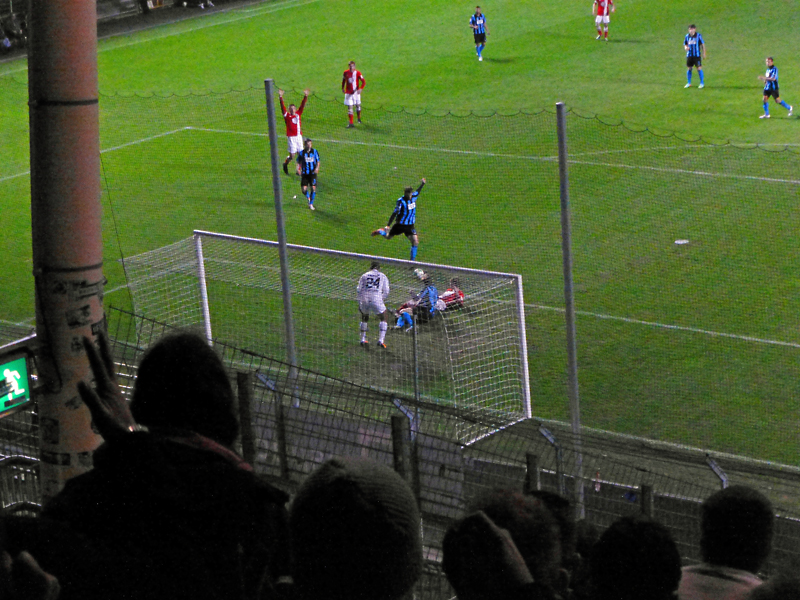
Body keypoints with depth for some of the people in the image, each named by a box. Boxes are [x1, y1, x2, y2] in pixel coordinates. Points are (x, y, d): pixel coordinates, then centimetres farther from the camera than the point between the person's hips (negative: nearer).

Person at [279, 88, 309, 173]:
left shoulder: (298, 114, 9)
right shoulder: (287, 116, -2)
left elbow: (302, 106, 8)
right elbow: (283, 107, -11)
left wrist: (305, 96, -1)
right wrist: (281, 97, -20)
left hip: (299, 136, 4)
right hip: (291, 137, -4)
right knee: (292, 155, -3)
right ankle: (285, 164, 26)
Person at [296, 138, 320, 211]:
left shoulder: (314, 152, 2)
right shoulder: (301, 153, 1)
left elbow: (318, 161, 7)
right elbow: (299, 162, 8)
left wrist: (317, 168, -12)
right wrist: (298, 169, -10)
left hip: (313, 173, 0)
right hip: (304, 174, 0)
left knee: (313, 188, -7)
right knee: (304, 189, -8)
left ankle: (311, 204, 10)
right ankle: (308, 198, 26)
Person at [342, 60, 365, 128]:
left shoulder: (358, 73, -10)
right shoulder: (346, 73, -3)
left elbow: (363, 82, -15)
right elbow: (343, 80, 16)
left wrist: (360, 89, -30)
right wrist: (343, 88, 20)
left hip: (356, 92, 0)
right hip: (348, 93, 0)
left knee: (358, 105, 16)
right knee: (349, 108, -7)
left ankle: (359, 119, 41)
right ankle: (350, 123, -9)